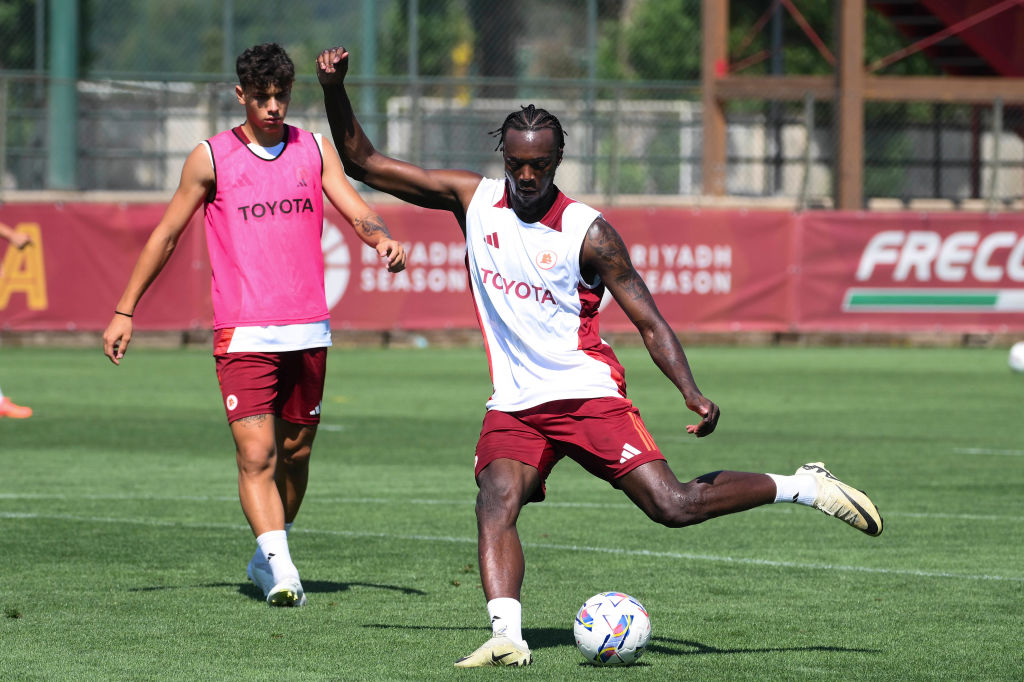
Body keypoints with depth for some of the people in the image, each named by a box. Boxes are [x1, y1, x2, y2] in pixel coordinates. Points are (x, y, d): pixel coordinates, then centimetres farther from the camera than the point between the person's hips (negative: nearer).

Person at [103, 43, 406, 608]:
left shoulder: (315, 150, 9)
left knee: (295, 451, 11)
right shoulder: (211, 158, 1)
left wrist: (382, 238, -21)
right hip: (243, 333, -3)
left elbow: (358, 212, 3)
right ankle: (281, 571, -24)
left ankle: (266, 557, 29)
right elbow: (166, 234, 7)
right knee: (256, 454, -16)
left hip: (308, 330, 3)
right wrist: (124, 311, 6)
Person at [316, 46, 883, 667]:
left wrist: (691, 392, -20)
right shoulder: (473, 200, 2)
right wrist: (334, 90, -9)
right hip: (514, 405, 4)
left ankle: (807, 487, 4)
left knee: (673, 505, -14)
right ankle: (506, 636, -35)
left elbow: (648, 320, -6)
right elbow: (362, 162, 5)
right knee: (495, 505, -24)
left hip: (586, 394, -4)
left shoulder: (588, 232, -8)